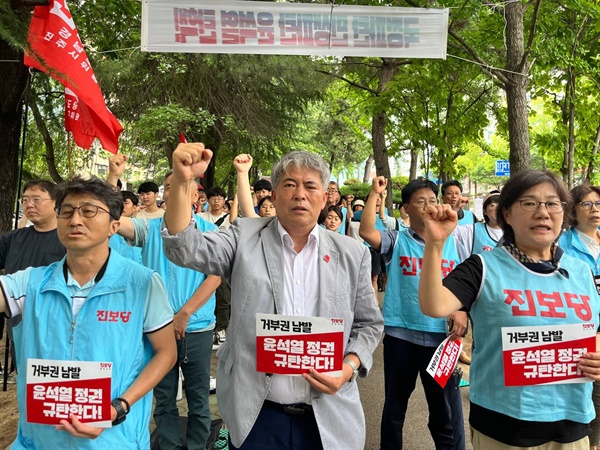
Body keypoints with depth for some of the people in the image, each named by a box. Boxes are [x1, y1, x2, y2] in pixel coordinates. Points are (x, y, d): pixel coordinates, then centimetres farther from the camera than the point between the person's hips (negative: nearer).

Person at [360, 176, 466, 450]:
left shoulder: (450, 242, 8)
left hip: (441, 337, 2)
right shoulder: (396, 240, 0)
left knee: (447, 410, 12)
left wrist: (462, 310, -6)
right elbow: (367, 232, -19)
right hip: (401, 336, -1)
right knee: (395, 406, 16)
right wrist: (375, 194, -16)